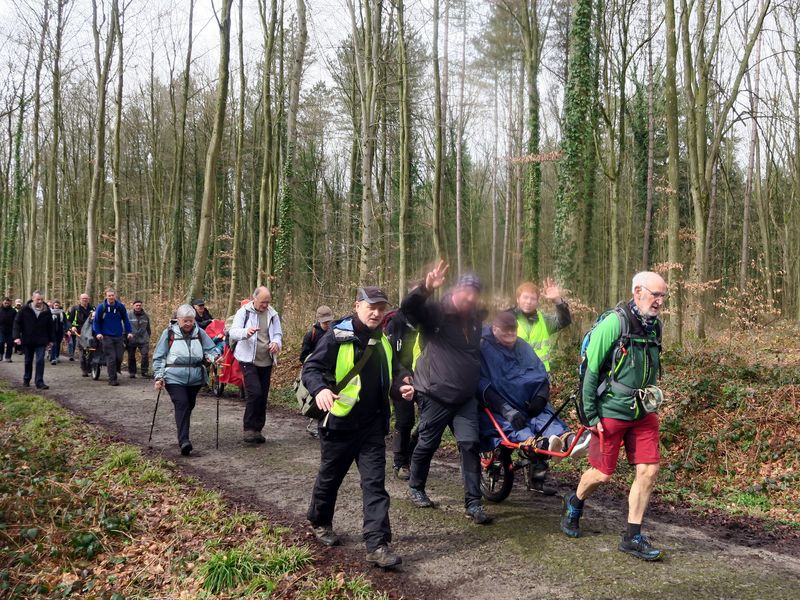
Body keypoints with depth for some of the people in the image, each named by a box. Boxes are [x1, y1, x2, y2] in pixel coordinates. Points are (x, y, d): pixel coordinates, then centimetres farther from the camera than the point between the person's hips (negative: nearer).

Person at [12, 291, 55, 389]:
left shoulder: (46, 311, -1)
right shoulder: (25, 309, -6)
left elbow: (50, 326, 6)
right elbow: (17, 322, -3)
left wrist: (51, 340, 7)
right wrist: (17, 336, -13)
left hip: (41, 341, 0)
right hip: (27, 341, 0)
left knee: (40, 361, -8)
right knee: (28, 361, 15)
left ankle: (40, 382, -6)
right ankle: (26, 379, 33)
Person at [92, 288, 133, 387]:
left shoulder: (120, 306, 2)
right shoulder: (101, 307, -4)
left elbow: (126, 320, 11)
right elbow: (96, 321, 3)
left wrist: (129, 332, 4)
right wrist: (97, 333, -8)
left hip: (119, 336, 2)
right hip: (106, 337, -2)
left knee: (119, 357, 0)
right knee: (111, 358, -7)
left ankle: (116, 370, 29)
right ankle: (112, 379, 0)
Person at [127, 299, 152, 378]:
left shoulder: (146, 316, 8)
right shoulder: (129, 315, -1)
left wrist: (148, 338, 18)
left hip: (143, 340, 1)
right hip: (131, 339, -1)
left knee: (145, 355, -11)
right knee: (131, 357, 7)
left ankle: (144, 371, -1)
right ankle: (132, 372, 19)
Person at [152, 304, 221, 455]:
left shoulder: (199, 333, 6)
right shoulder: (169, 333, -1)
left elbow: (210, 349, 11)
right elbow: (159, 357, 2)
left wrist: (214, 357, -13)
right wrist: (159, 377, -5)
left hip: (195, 378, 4)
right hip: (174, 378, -4)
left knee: (189, 406, 12)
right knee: (181, 404, -18)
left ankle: (183, 437, 30)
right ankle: (184, 441, -24)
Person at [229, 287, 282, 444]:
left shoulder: (272, 314, 6)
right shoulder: (243, 312, -5)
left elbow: (278, 334, 13)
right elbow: (233, 332, -15)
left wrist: (276, 342, -12)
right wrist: (246, 332, -37)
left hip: (266, 361, 5)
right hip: (248, 360, -5)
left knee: (263, 396, 9)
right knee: (254, 393, -17)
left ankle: (257, 429, 22)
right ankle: (249, 429, -4)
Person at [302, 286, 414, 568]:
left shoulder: (383, 342, 9)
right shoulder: (337, 337, -11)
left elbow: (391, 376, 20)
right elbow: (311, 367, -14)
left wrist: (400, 387, -2)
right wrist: (320, 389, -34)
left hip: (372, 426, 5)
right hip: (340, 423, -4)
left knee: (375, 483, -2)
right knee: (330, 477, 14)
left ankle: (377, 544, -1)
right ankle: (320, 522, 39)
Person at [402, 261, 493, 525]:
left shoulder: (475, 318, 9)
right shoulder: (437, 312, -11)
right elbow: (408, 307, -30)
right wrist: (426, 288, -45)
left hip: (465, 396, 5)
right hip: (435, 394, -5)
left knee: (470, 444, -4)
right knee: (428, 443, 8)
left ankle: (473, 503, 4)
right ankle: (415, 488, 32)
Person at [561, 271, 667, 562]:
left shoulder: (655, 326, 4)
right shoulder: (613, 323, -17)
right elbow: (590, 370, -14)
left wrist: (651, 404, 19)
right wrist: (590, 414, -14)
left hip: (643, 414, 6)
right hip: (611, 413, -6)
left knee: (649, 471, -1)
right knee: (602, 474, 4)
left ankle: (632, 537, 11)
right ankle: (574, 505, 36)